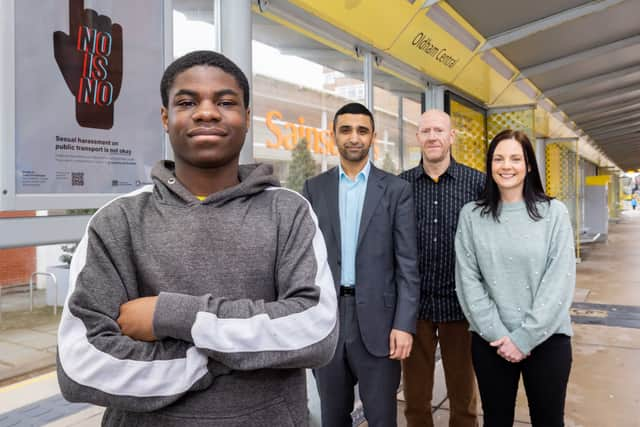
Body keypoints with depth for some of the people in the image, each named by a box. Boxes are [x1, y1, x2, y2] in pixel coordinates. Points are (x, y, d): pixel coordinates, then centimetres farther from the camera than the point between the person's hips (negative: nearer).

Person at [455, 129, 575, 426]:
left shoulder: (554, 213, -3)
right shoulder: (471, 215, -1)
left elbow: (560, 281, -8)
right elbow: (467, 280, -3)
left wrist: (525, 337, -12)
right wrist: (497, 334, -9)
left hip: (547, 338, 0)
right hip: (490, 341, 1)